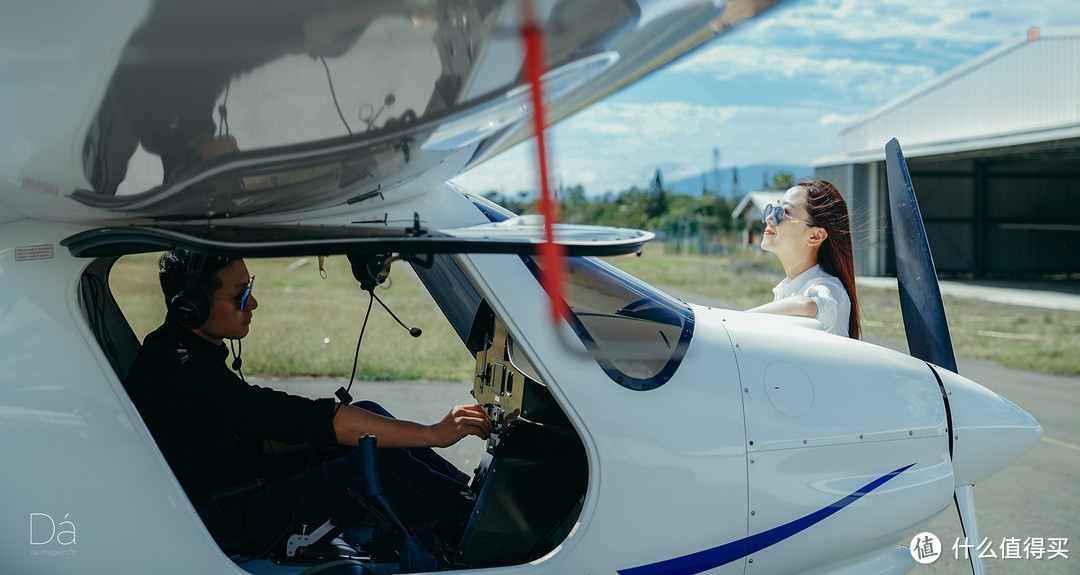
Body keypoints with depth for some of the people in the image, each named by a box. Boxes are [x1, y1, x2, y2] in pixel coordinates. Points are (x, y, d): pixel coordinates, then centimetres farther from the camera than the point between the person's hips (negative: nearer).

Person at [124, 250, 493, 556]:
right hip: (225, 523, -10)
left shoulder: (192, 350, 8)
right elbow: (298, 418, -29)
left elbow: (255, 438, 14)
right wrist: (432, 434, -29)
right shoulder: (181, 369, -24)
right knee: (380, 463, -21)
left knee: (369, 413, 0)